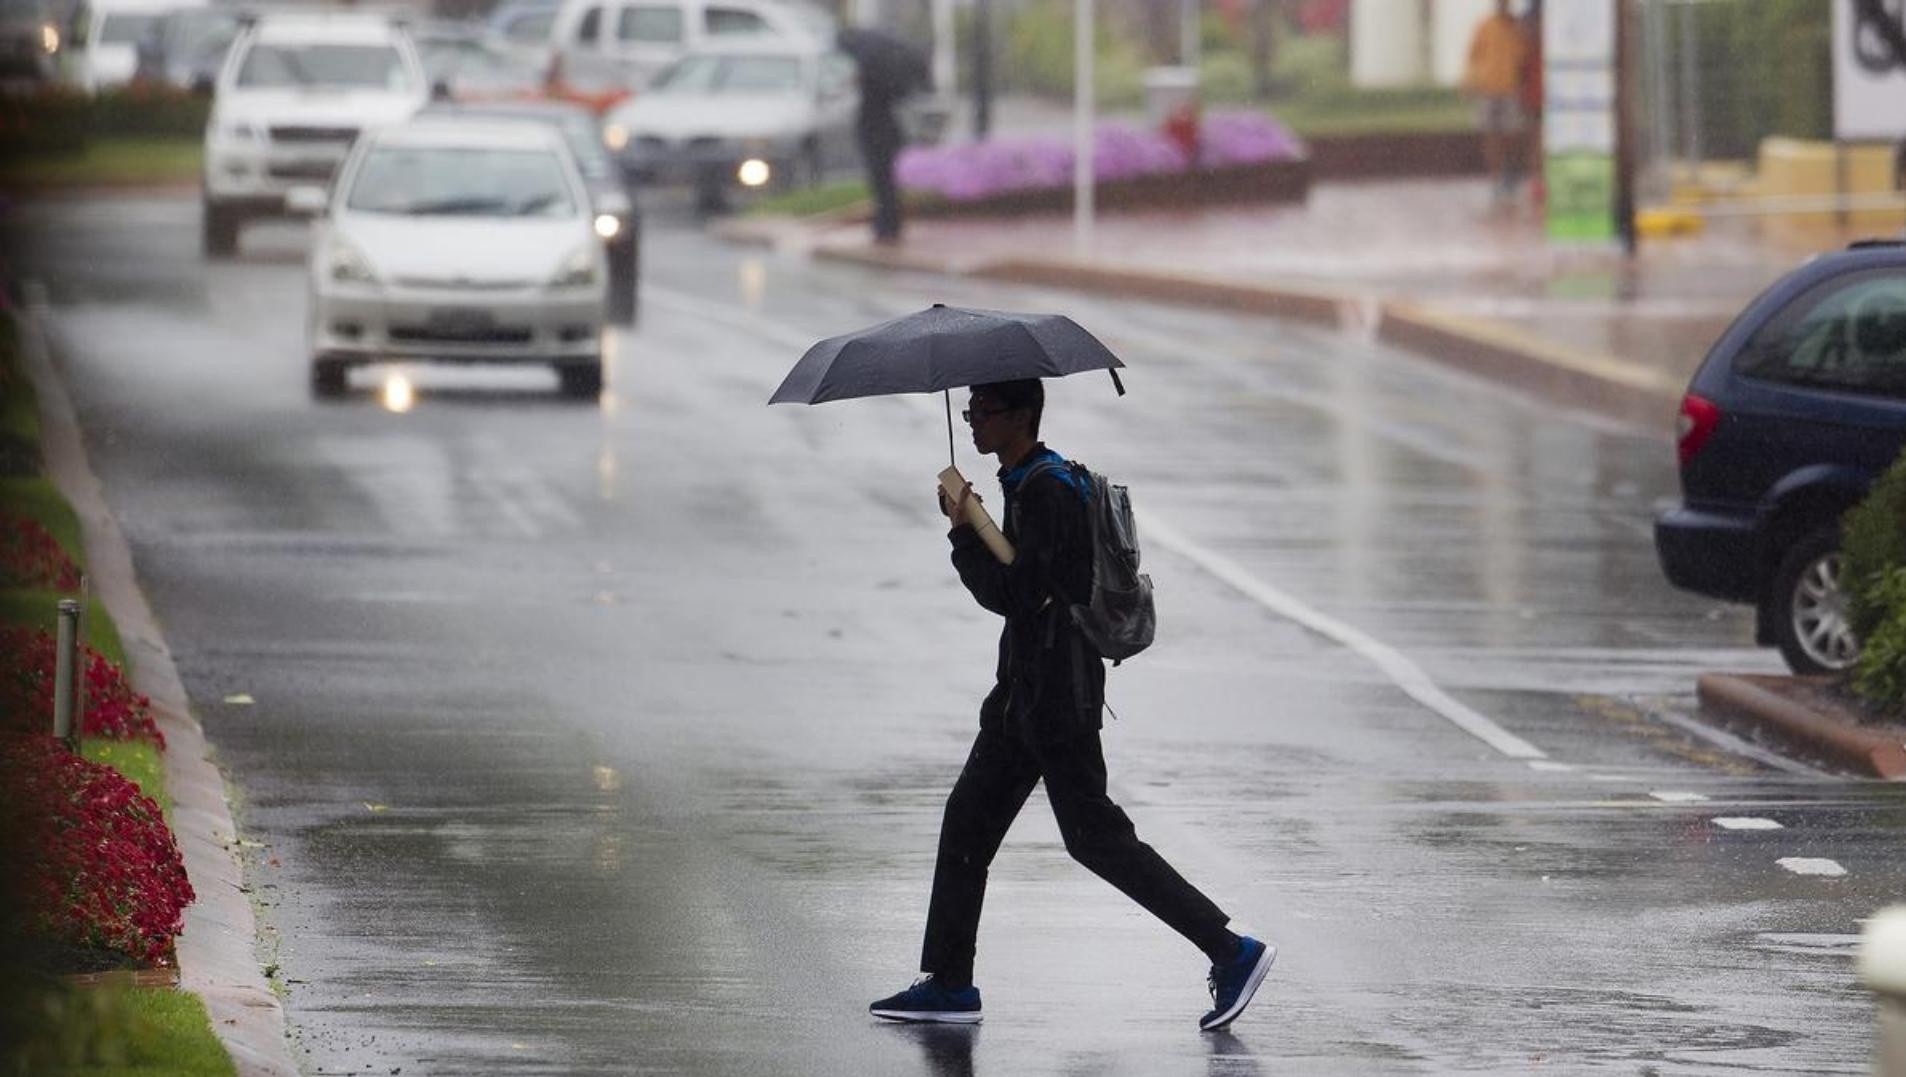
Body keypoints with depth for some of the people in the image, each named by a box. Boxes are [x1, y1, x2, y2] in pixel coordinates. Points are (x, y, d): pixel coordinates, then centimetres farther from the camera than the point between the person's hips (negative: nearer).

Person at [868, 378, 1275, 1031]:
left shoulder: (1045, 492, -19)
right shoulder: (1028, 481, 13)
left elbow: (1011, 595, -23)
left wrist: (963, 533, -13)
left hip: (1056, 699, -10)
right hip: (1025, 690, 10)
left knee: (1095, 835, -7)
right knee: (968, 821, 12)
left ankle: (1231, 951, -6)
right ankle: (948, 984, 17)